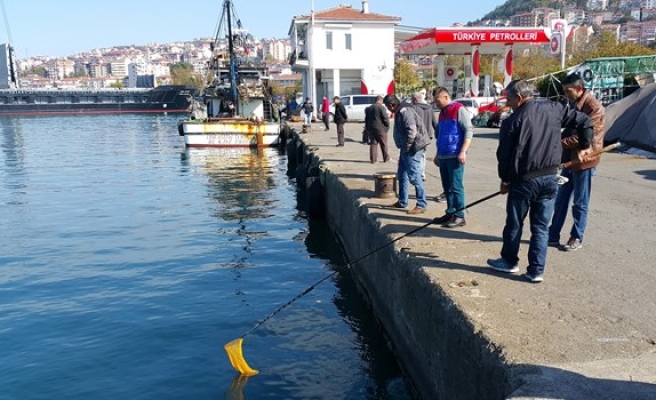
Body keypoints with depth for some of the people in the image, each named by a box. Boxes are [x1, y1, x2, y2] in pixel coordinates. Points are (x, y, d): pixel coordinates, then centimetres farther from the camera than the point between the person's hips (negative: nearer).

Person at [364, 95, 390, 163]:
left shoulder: (369, 108, 13)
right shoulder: (381, 107, -9)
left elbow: (366, 119, 17)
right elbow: (385, 118, -13)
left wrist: (367, 128, 21)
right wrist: (387, 127, -1)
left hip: (371, 129, 5)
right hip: (380, 129, -5)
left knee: (373, 144, 7)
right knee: (383, 144, 7)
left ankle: (373, 159, 4)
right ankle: (386, 158, 15)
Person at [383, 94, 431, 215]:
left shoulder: (405, 111, -18)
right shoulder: (400, 111, 15)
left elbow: (412, 131, -27)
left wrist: (406, 147, -19)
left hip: (412, 149, -11)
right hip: (406, 148, 11)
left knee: (414, 176, -8)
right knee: (402, 175, 18)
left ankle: (421, 205, -1)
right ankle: (402, 202, 29)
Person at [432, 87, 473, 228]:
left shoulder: (459, 109, -7)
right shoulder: (442, 113, 18)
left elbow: (469, 131, -13)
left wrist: (463, 152, -20)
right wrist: (438, 154, 22)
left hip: (455, 156, -8)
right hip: (443, 157, 8)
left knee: (456, 187, -6)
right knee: (447, 187, 10)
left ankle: (459, 216, -1)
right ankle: (451, 212, 19)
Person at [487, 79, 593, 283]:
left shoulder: (512, 121, -11)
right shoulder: (554, 109, 3)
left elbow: (504, 154, -9)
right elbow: (584, 121, 9)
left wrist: (505, 179, 5)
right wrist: (585, 146, 22)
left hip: (524, 180, -4)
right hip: (550, 178, 5)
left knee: (514, 223, 13)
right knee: (541, 226, 11)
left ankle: (509, 261, 29)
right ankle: (537, 271, 13)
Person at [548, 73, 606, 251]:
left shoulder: (594, 107, -15)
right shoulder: (575, 105, 12)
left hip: (584, 161, -8)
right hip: (569, 160, 8)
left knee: (580, 203, 4)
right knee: (561, 200, 12)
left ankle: (577, 238, 16)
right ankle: (553, 235, 20)